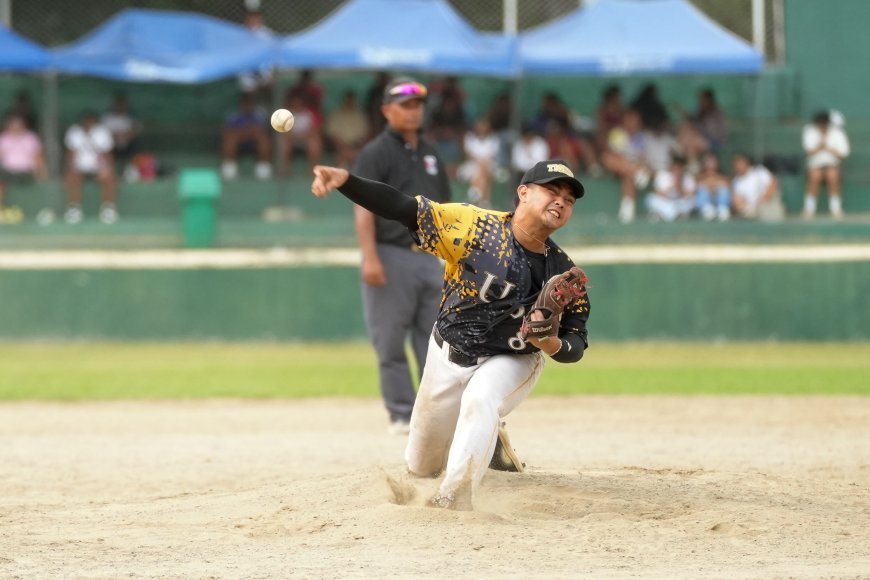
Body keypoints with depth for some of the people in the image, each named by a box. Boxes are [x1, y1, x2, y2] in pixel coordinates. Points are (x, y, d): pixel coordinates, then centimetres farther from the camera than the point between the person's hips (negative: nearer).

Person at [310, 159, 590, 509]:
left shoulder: (565, 275, -15)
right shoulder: (477, 226, -21)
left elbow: (576, 344, -7)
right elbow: (404, 210, -25)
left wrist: (553, 344, -32)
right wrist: (345, 181, -39)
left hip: (512, 362, -1)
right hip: (449, 353, 1)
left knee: (480, 399, -37)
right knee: (421, 465, 14)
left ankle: (456, 497, -29)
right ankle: (485, 435, 47)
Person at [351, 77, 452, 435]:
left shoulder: (430, 154, 18)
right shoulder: (375, 153, -3)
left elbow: (444, 207, 21)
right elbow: (363, 207, -11)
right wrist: (369, 257, -21)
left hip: (429, 256, 6)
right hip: (391, 256, -6)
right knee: (391, 341, -3)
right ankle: (402, 415, 0)